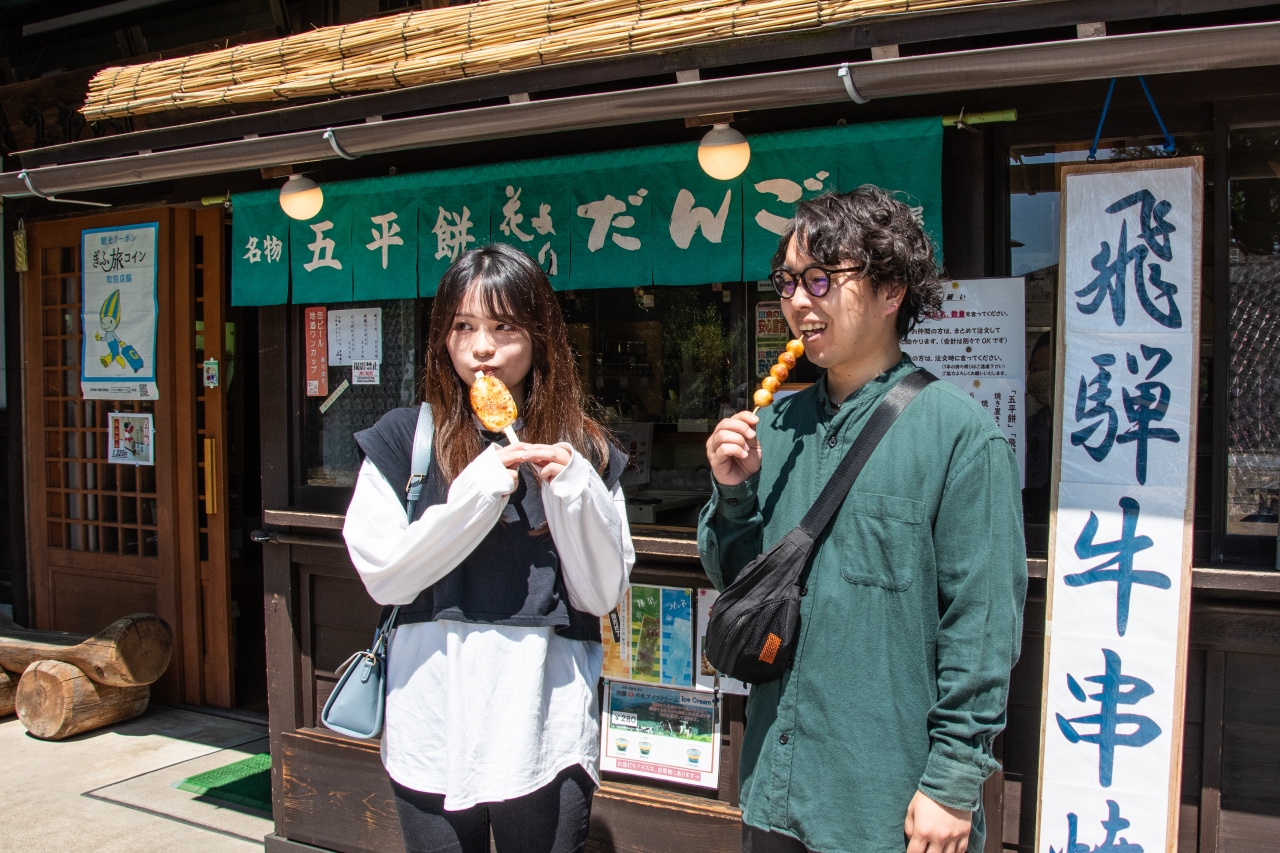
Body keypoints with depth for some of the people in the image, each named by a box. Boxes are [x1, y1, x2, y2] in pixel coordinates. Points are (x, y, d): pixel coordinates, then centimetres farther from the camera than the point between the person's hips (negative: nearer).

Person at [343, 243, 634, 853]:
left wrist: (572, 486, -14)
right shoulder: (403, 440, 1)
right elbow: (381, 574, -7)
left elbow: (602, 593, -1)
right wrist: (480, 487, -15)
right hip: (434, 726, 0)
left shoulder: (582, 450, 3)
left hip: (548, 724, 0)